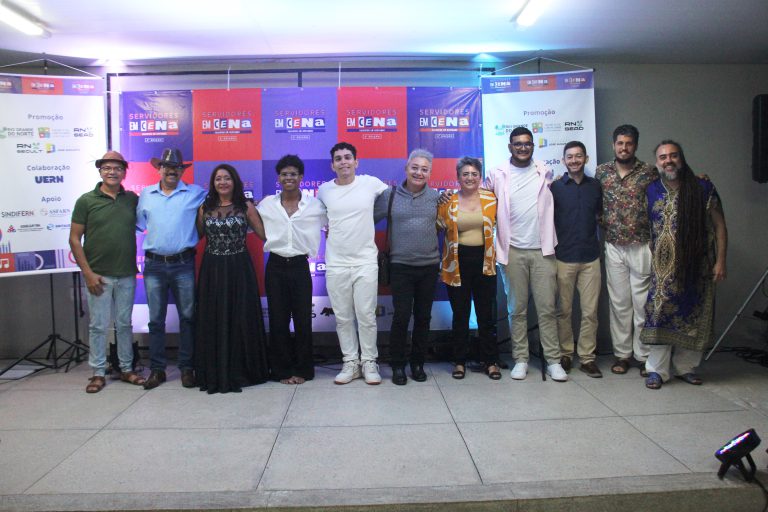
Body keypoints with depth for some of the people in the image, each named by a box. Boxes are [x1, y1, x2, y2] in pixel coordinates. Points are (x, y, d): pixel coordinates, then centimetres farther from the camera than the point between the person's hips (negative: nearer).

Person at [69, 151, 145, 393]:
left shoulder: (132, 199, 4)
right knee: (98, 325, 6)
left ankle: (126, 369, 24)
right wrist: (88, 273, -9)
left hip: (127, 275, 2)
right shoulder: (86, 200, -4)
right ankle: (98, 373, 18)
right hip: (98, 276, -2)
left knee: (125, 324, 12)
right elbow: (74, 239, -4)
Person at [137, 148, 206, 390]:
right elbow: (138, 224, 15)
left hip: (183, 264, -2)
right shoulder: (146, 195, 10)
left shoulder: (196, 193, 2)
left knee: (187, 317, 4)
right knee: (156, 319, 7)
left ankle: (186, 367, 15)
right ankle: (157, 369, 17)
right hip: (154, 265, 2)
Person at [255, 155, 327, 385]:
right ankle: (282, 370, 19)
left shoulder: (315, 205, -1)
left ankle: (303, 370, 18)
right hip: (275, 266, 1)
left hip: (300, 266, -1)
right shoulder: (266, 204, 2)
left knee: (303, 320, 5)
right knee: (278, 320, 6)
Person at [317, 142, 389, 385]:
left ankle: (369, 362, 17)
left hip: (366, 262, -2)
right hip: (336, 264, 2)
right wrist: (328, 228, 12)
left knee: (366, 316, 2)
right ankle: (350, 362, 21)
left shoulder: (370, 183, -3)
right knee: (343, 317, 8)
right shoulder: (324, 190, 4)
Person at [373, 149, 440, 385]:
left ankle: (418, 363, 24)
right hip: (400, 266, -2)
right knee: (401, 317, -3)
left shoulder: (436, 196, 5)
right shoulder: (389, 195, -1)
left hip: (429, 266, 3)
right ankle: (397, 365, 14)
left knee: (423, 317, 9)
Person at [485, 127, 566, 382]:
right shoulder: (497, 174, 2)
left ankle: (553, 360, 9)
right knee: (517, 309, 6)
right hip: (513, 251, -1)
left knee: (547, 308, 2)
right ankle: (520, 359, 16)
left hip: (542, 250, 1)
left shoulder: (545, 172, 7)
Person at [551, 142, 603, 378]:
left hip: (590, 257, 2)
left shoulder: (595, 186, 8)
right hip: (563, 257, -2)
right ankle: (564, 354, 19)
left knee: (590, 311, 3)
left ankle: (587, 357, 13)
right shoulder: (555, 187, 0)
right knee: (564, 310, 5)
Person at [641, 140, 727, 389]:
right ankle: (657, 369, 5)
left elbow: (719, 225, 1)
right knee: (660, 315, -5)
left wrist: (720, 261, -4)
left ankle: (685, 366, 24)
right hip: (664, 267, 0)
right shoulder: (651, 191, 3)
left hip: (697, 266, 0)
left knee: (694, 317, 8)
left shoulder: (704, 188, -1)